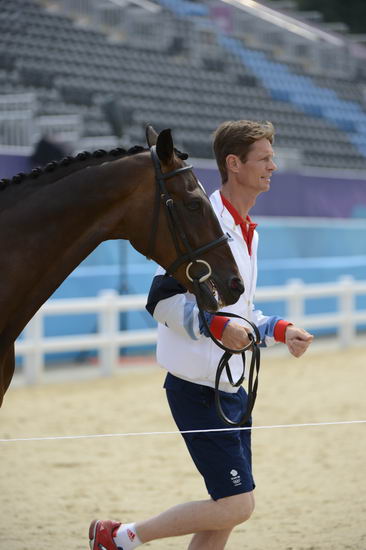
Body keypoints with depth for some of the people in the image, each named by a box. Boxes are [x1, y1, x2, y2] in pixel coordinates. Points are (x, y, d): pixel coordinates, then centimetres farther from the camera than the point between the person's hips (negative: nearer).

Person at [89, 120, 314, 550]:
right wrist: (217, 325, -32)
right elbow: (161, 300, -20)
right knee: (237, 505, -11)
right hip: (198, 387, -9)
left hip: (231, 385, 9)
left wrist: (279, 330, 11)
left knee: (226, 512, 8)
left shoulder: (247, 232, 14)